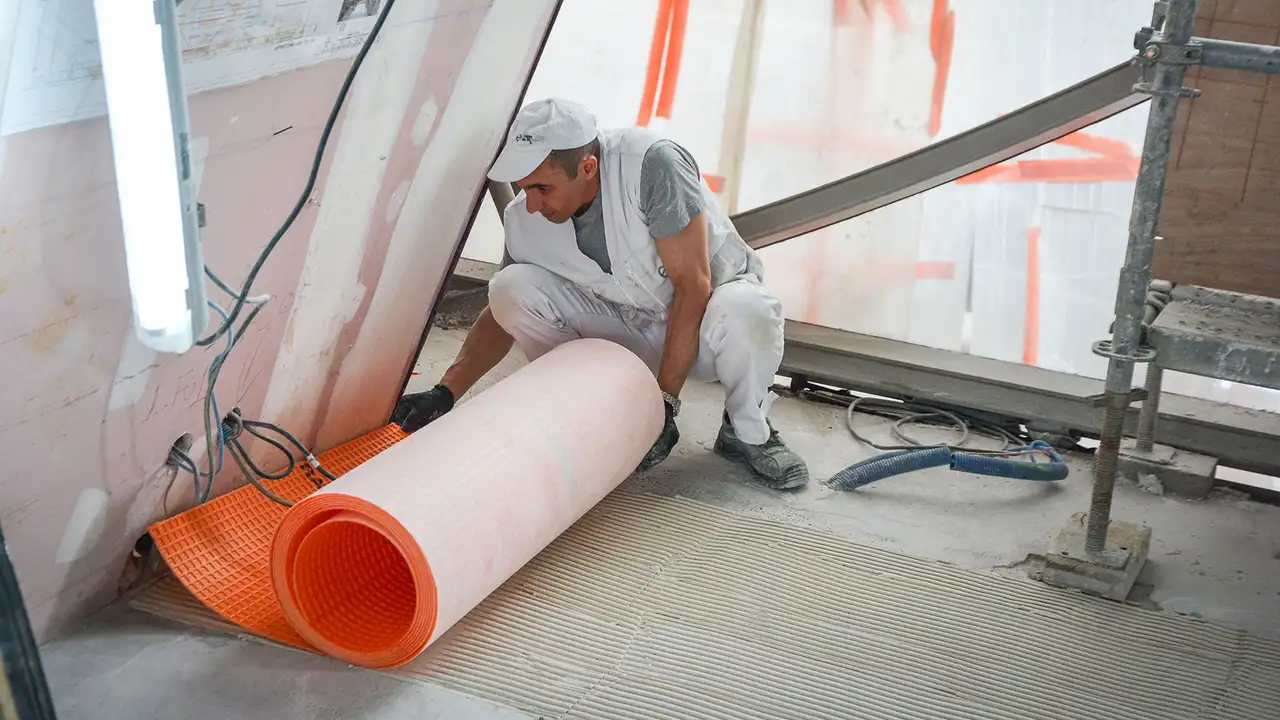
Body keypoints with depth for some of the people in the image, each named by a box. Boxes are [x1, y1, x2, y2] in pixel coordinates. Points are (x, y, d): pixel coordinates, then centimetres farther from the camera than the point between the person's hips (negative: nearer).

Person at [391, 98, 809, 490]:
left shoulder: (650, 163, -29)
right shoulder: (523, 220, -14)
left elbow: (693, 286, -27)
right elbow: (502, 314, 0)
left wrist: (665, 400, -27)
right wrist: (445, 393, -14)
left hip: (711, 301, -4)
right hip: (629, 328, 4)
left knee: (742, 312, -40)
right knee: (512, 286, -18)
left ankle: (748, 433, -8)